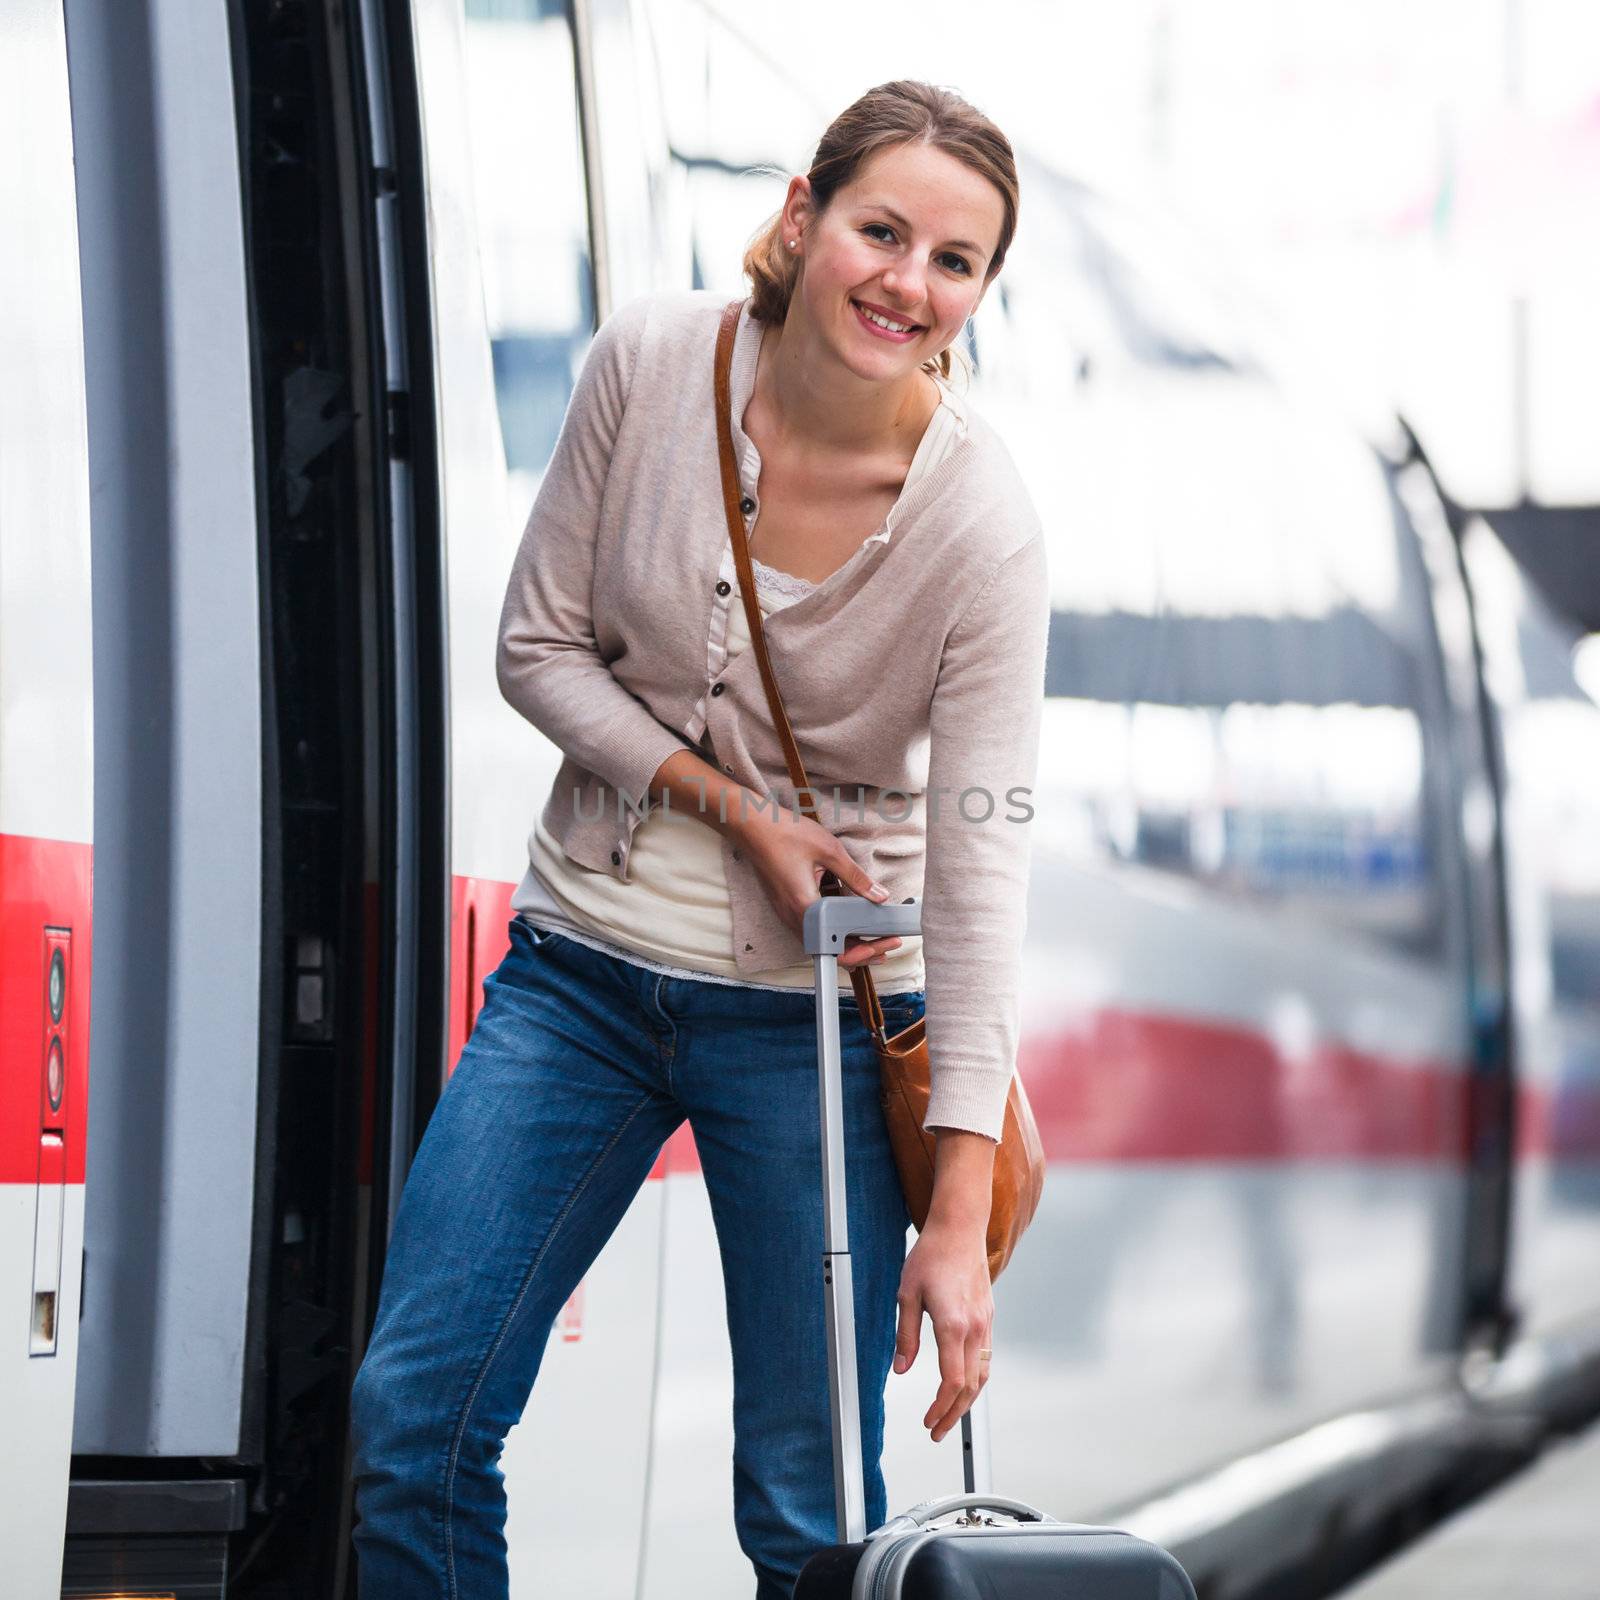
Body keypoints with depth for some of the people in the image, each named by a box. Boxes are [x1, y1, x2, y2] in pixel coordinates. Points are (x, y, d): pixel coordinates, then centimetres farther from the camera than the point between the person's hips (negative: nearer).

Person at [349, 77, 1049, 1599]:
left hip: (816, 1007, -3)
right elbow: (539, 646, 1)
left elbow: (980, 862, -17)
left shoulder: (981, 521, -16)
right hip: (588, 957, 3)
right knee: (411, 1411, -3)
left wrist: (959, 1216, -19)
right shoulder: (650, 362, -9)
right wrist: (736, 807, -14)